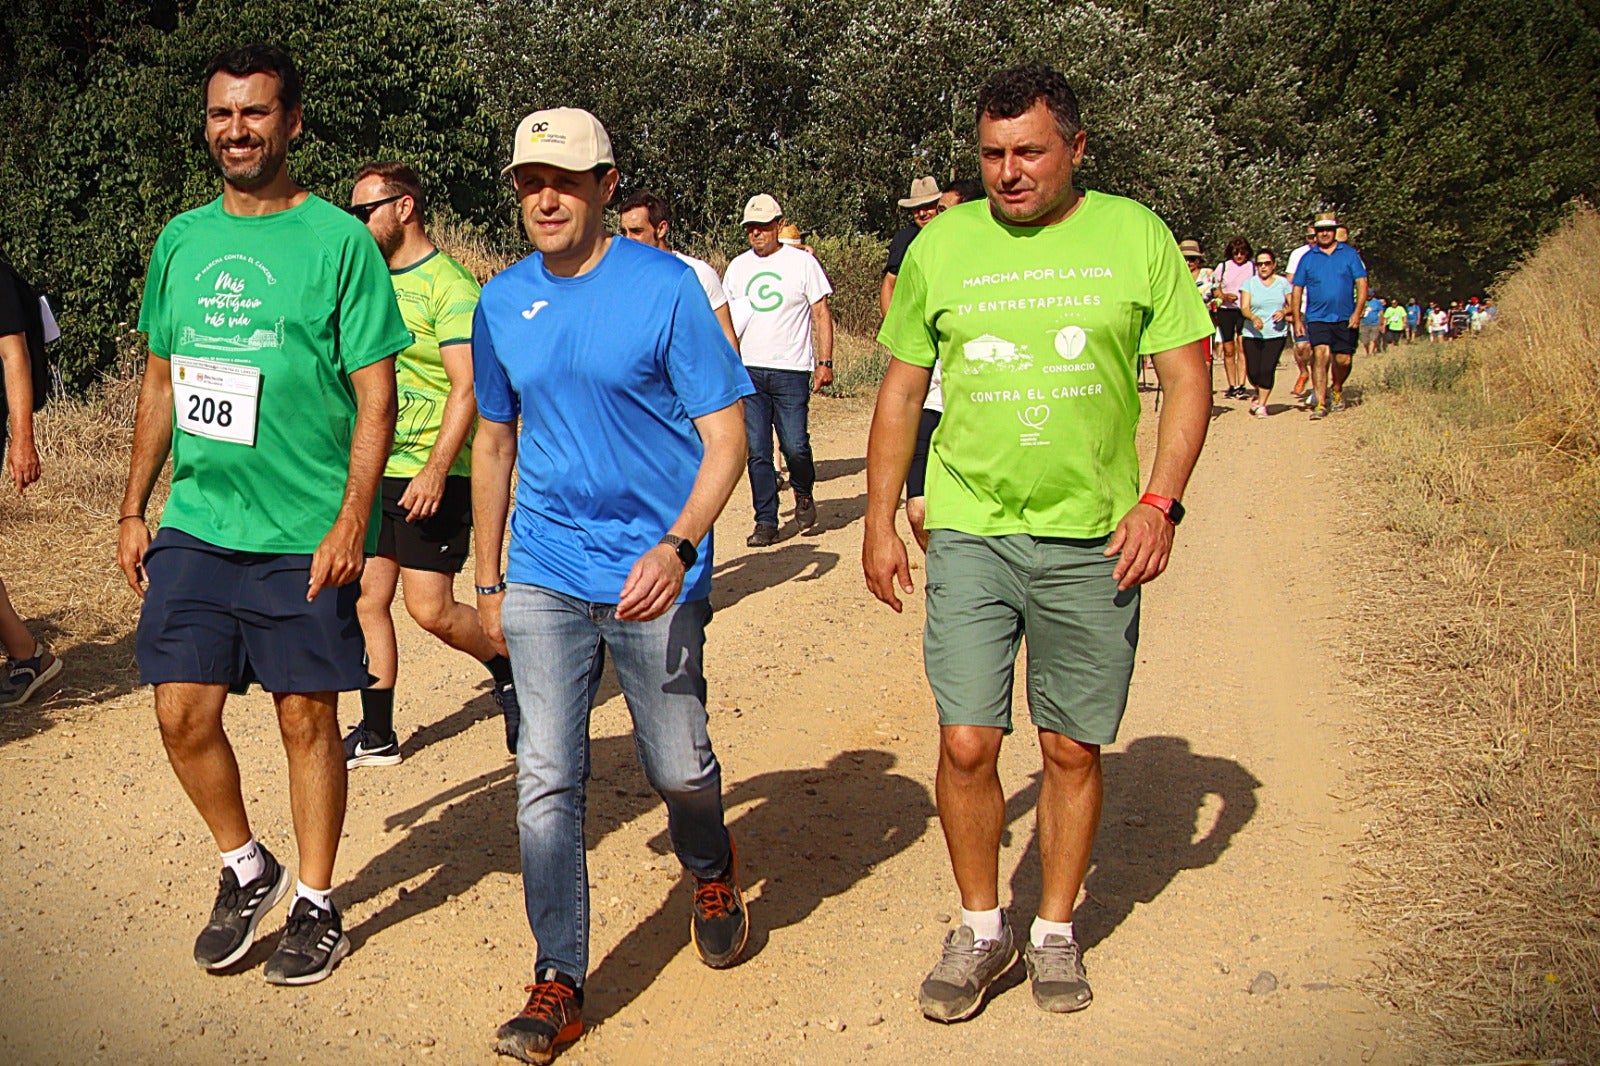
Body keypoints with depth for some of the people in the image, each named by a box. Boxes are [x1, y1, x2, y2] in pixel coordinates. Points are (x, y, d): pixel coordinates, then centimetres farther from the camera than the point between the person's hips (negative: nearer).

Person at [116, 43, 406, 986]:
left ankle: (317, 904, 22)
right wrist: (134, 508, 14)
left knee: (307, 720, 5)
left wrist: (352, 519, -15)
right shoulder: (181, 241, 10)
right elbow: (161, 382, 17)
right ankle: (247, 869, 28)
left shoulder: (339, 241, -5)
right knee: (183, 712, 3)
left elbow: (377, 395, -7)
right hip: (194, 525, 5)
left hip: (304, 536, -4)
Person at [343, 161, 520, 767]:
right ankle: (377, 736, 16)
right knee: (366, 603, 6)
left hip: (431, 476, -8)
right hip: (373, 473, 8)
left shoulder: (449, 286, -11)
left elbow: (467, 389, -18)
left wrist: (435, 470, -26)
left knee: (430, 609, -6)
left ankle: (508, 668, 21)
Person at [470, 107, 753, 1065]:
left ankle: (712, 874, 42)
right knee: (547, 779, -1)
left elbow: (726, 438, -8)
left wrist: (676, 546, -23)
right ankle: (559, 982, 8)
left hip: (654, 574, -3)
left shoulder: (666, 287, -8)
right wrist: (488, 581, 17)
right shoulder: (502, 302, 6)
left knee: (678, 767, 10)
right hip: (544, 577, 3)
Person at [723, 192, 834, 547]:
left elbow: (821, 313, 3)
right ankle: (766, 521, 9)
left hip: (791, 371, -3)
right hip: (748, 371, 3)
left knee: (795, 445, -9)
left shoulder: (802, 261, 2)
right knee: (757, 451, 1)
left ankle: (803, 493, 21)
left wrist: (824, 361, -6)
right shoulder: (737, 267, 12)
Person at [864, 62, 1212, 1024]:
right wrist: (880, 520, 8)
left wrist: (1160, 500, -9)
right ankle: (982, 928, 19)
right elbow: (901, 388, 11)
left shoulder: (1135, 236, 1)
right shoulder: (943, 246, 4)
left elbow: (1188, 376, 3)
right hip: (970, 532, 1)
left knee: (1073, 749, 8)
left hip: (1093, 539, 0)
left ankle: (1055, 930, 27)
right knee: (967, 745, -3)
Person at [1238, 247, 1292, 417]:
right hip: (1252, 334, 0)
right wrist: (1253, 317, -27)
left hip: (1276, 334, 0)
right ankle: (1258, 394, 32)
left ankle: (1261, 404, 3)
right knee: (1253, 372, -2)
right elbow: (1244, 307, -6)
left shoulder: (1283, 283, 7)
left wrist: (1284, 311, -13)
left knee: (1267, 369, -12)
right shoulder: (1249, 283, 3)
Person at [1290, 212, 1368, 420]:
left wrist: (1357, 311, -10)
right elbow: (1297, 290, 8)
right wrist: (1297, 319, 1)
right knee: (1320, 355, -16)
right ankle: (1320, 404, -14)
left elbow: (1361, 283, 1)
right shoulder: (1308, 258, 6)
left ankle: (1337, 390, 36)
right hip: (1317, 317, -1)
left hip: (1345, 318, 1)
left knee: (1343, 360, 5)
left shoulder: (1350, 254, 4)